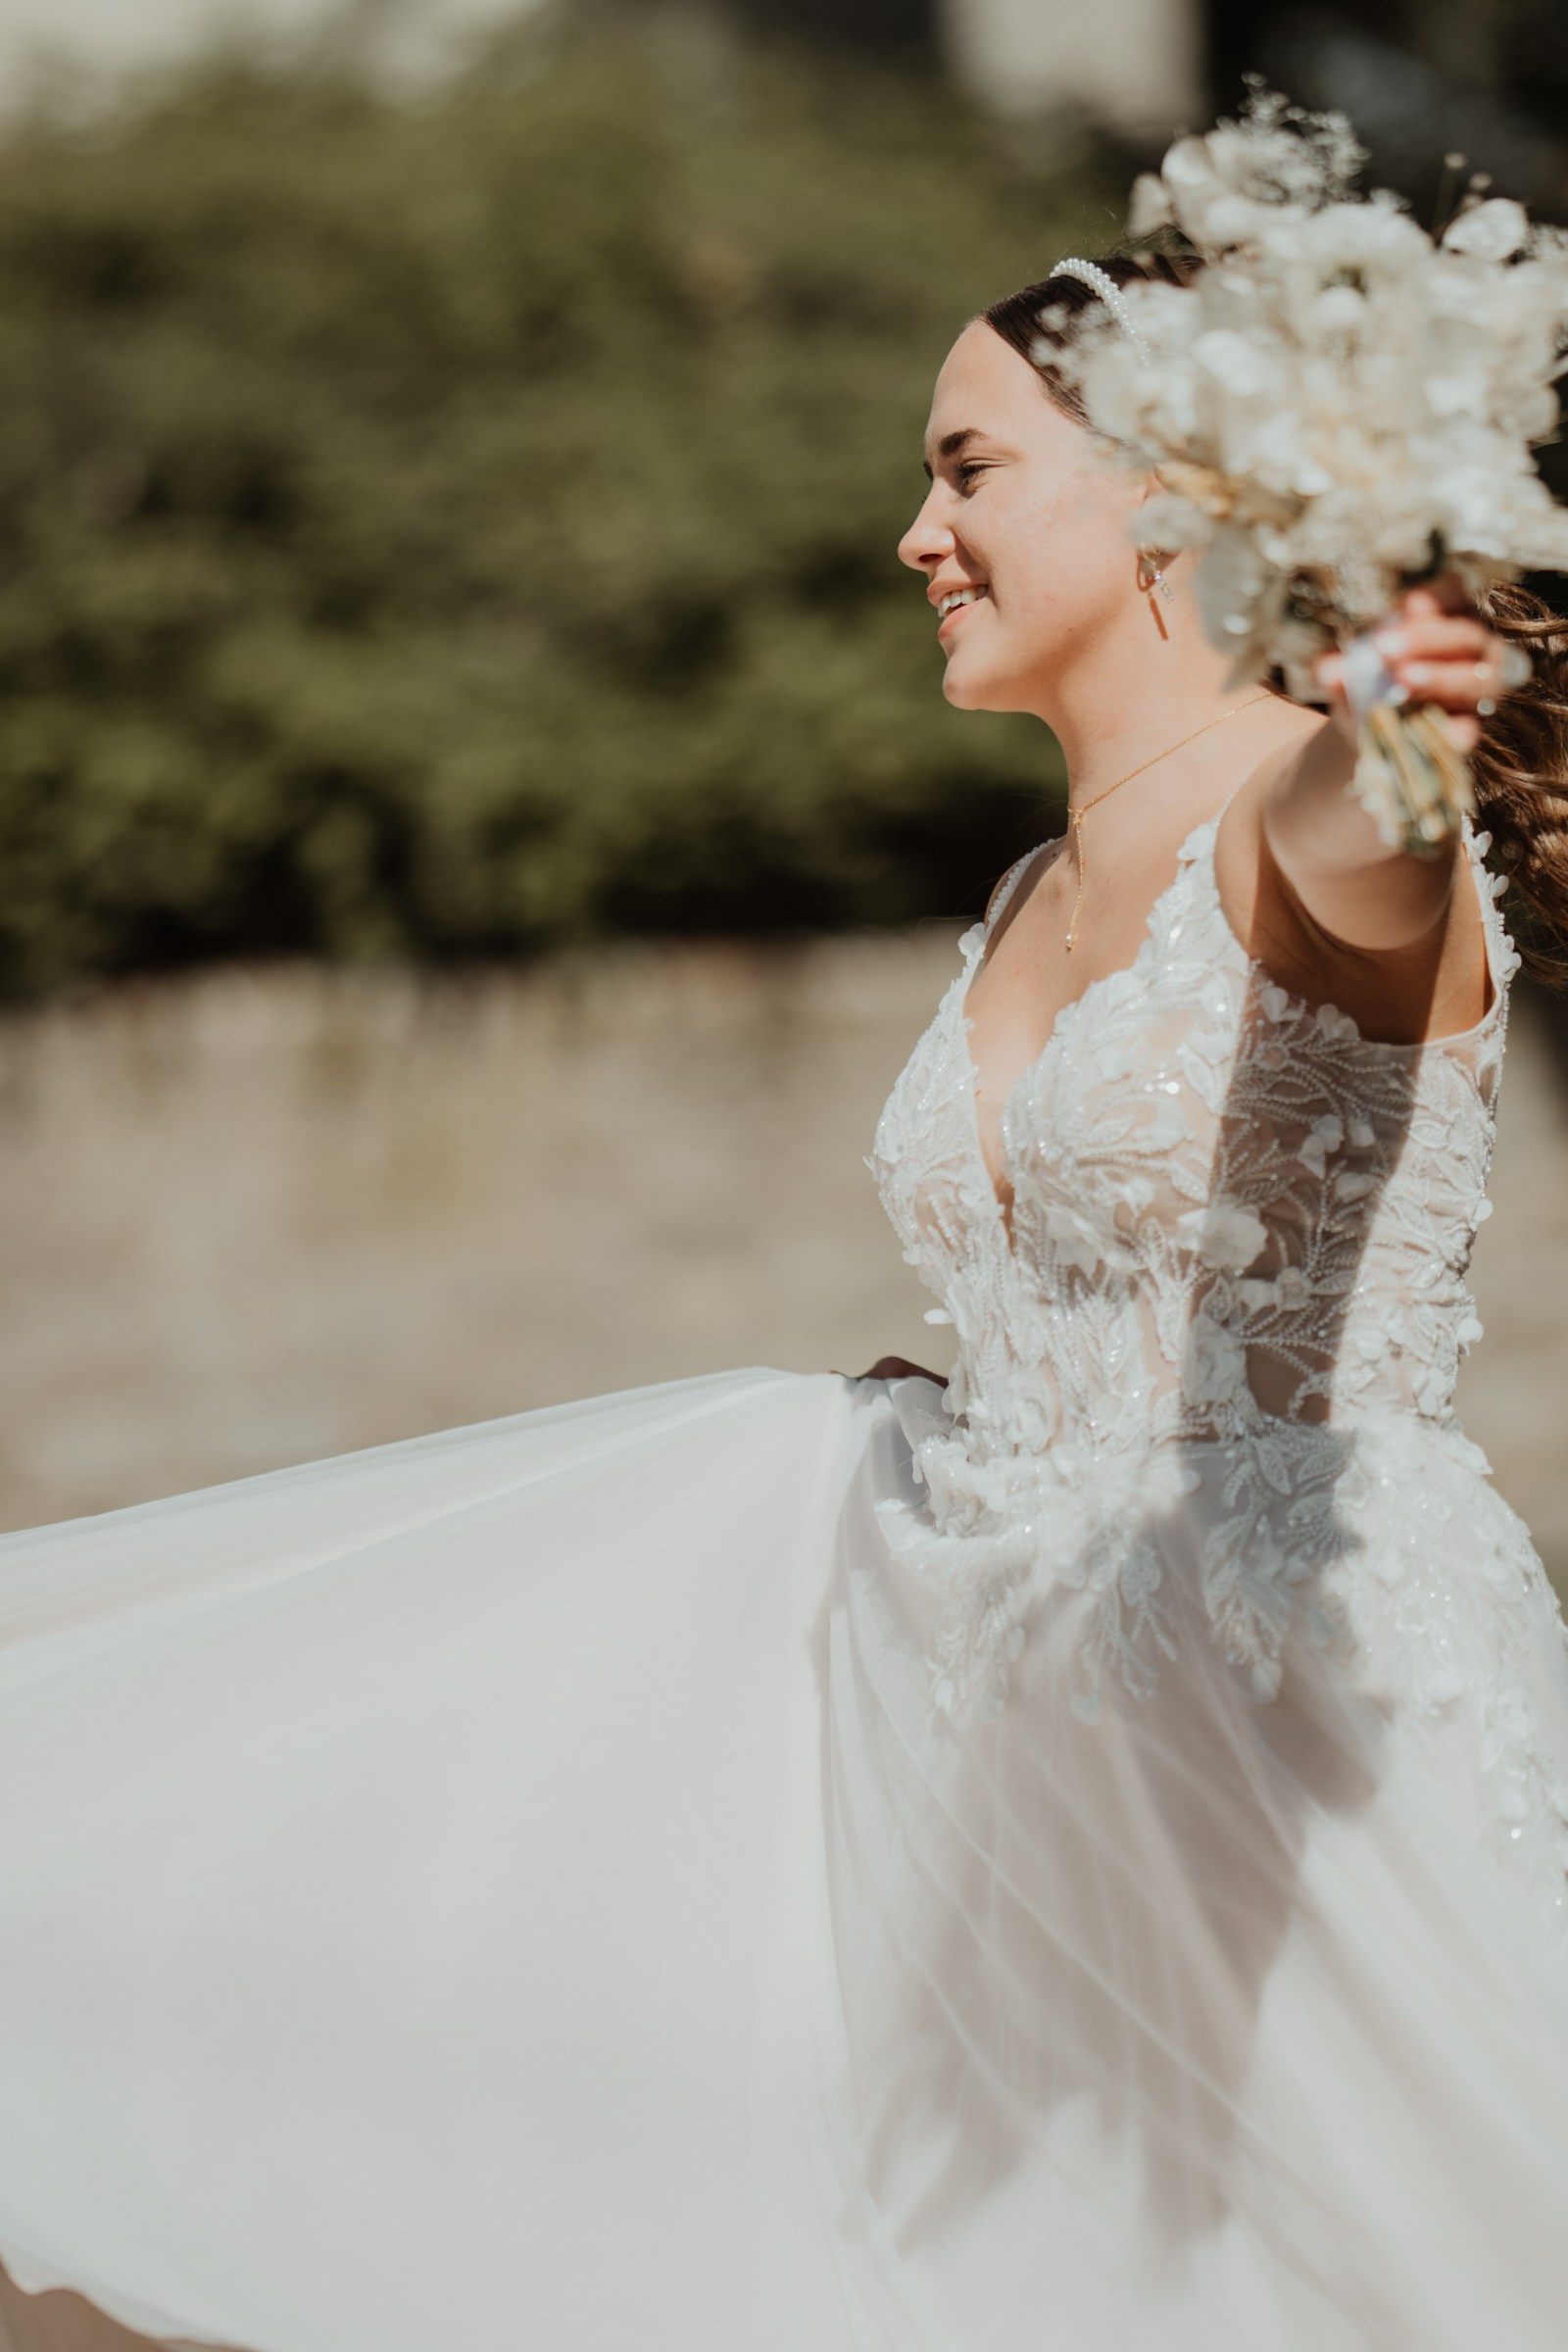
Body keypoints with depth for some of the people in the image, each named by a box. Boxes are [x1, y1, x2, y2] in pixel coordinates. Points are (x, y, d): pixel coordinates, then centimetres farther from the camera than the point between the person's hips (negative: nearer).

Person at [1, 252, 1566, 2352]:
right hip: (990, 1696, 7)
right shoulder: (1034, 902, 14)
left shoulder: (1306, 815, -14)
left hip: (1304, 1696, -7)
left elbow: (1355, 844, -41)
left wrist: (1391, 710, -62)